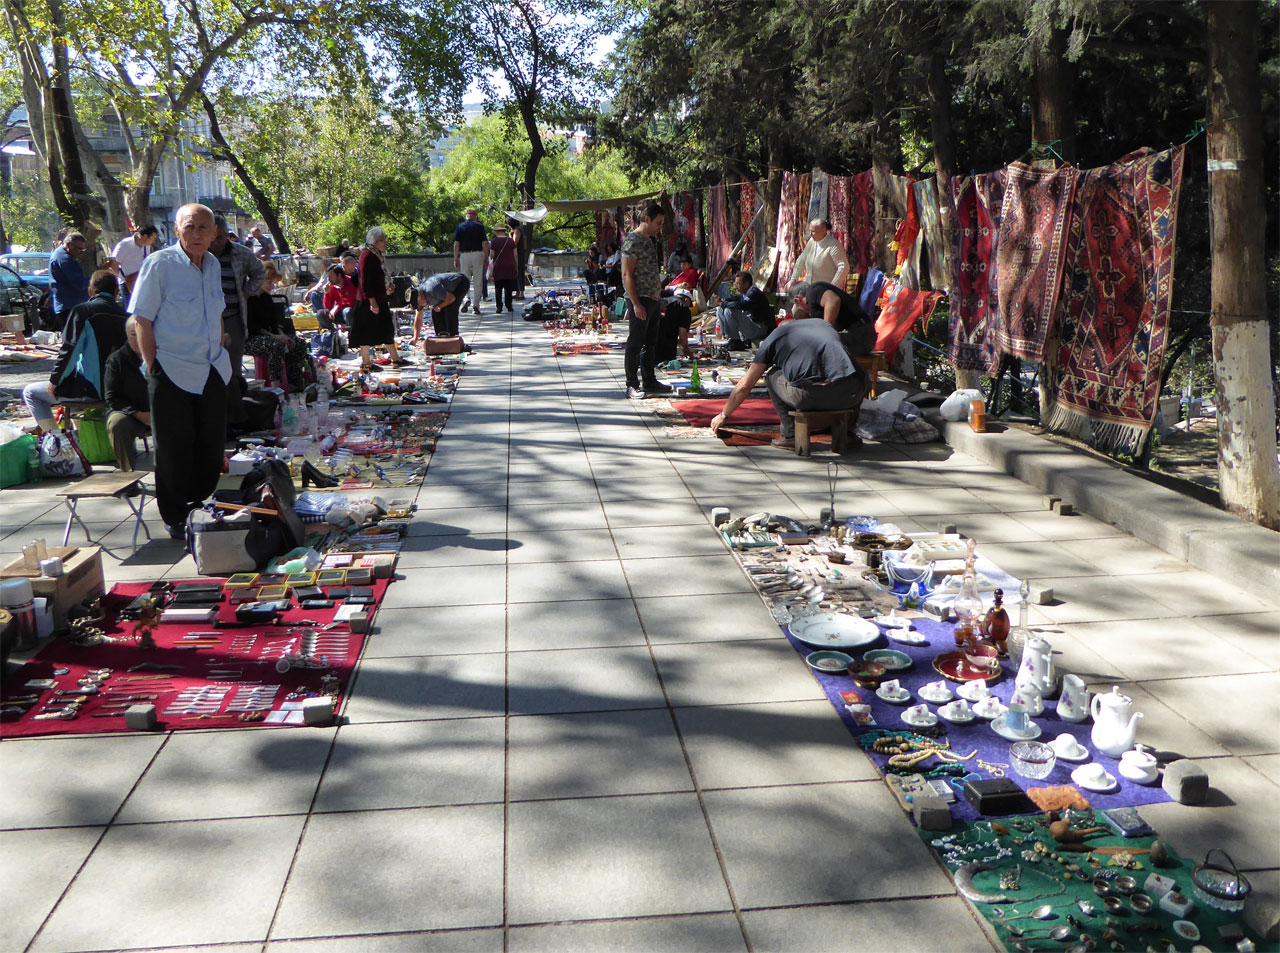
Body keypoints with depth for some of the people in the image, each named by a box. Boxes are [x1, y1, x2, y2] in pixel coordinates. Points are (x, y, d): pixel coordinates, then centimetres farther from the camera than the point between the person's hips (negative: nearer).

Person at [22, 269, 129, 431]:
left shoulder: (82, 310, -8)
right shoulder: (125, 315, 5)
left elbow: (69, 349, -14)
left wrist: (54, 380, -3)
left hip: (90, 389, -6)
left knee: (30, 392, 13)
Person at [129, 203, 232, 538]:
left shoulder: (213, 265, 8)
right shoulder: (159, 264, -10)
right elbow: (143, 321, -9)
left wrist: (219, 353, 14)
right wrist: (153, 369, -12)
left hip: (212, 372, 6)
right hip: (172, 372, -6)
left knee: (211, 447, 11)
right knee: (175, 449, 4)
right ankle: (176, 519, 18)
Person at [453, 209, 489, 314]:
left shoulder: (460, 226, 4)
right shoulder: (479, 226, 1)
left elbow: (456, 244, 0)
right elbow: (485, 243, -3)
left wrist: (455, 259, 4)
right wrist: (487, 257, 3)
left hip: (464, 255, 1)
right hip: (478, 254, -1)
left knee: (465, 280, 9)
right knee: (477, 282, 5)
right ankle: (476, 306, 2)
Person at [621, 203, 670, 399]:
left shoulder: (651, 241, 17)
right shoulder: (632, 241, -12)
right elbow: (627, 275, -16)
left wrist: (659, 301, 19)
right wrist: (636, 304, -21)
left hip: (653, 299, 9)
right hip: (640, 300, -9)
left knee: (650, 344, 13)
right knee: (635, 344, -4)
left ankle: (649, 382, 21)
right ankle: (632, 385, 1)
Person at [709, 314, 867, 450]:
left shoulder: (775, 336, 22)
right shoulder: (824, 324, 33)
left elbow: (745, 385, 23)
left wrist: (723, 416, 37)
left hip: (811, 396, -4)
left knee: (773, 376, 24)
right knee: (860, 375, 38)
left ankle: (791, 435, 16)